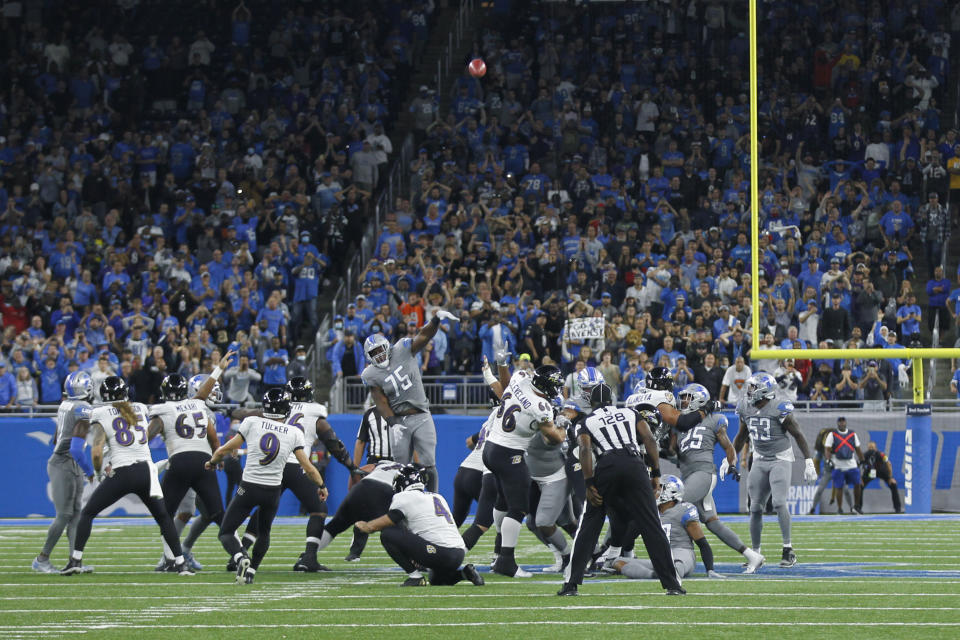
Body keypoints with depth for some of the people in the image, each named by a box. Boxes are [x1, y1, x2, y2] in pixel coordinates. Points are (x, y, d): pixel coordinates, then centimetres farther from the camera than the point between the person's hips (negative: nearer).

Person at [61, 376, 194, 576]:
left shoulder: (102, 415, 0)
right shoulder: (140, 410, 13)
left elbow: (97, 453, -8)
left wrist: (98, 472, 10)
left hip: (121, 475, -3)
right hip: (146, 471, 3)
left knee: (87, 513, 12)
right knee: (163, 517, 17)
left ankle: (76, 559, 3)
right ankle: (180, 563, 10)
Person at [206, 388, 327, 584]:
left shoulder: (251, 423, -4)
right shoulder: (294, 433, -2)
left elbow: (225, 450, 1)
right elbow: (308, 467, -1)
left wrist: (212, 462, 21)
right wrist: (321, 485, 17)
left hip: (248, 488, -2)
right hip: (273, 492, 2)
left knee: (226, 533, 7)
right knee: (264, 532, 28)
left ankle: (241, 558, -22)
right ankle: (251, 570, 20)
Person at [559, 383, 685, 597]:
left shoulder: (587, 423, 18)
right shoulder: (631, 413, 24)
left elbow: (585, 450, 0)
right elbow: (649, 439, 11)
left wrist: (589, 484, -3)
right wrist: (656, 473, 11)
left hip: (607, 467, -1)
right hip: (634, 465, 1)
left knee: (589, 526, 11)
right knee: (651, 526, 3)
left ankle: (571, 583, 8)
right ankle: (671, 583, -1)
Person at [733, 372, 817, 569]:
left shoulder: (779, 409, -15)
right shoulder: (745, 409, 3)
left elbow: (798, 435, -8)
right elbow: (741, 437, 19)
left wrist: (808, 462, -10)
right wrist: (730, 459, 20)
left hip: (780, 460, -6)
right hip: (759, 461, 6)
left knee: (779, 503, -19)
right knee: (755, 508, 3)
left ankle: (788, 550, -14)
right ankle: (755, 553, 13)